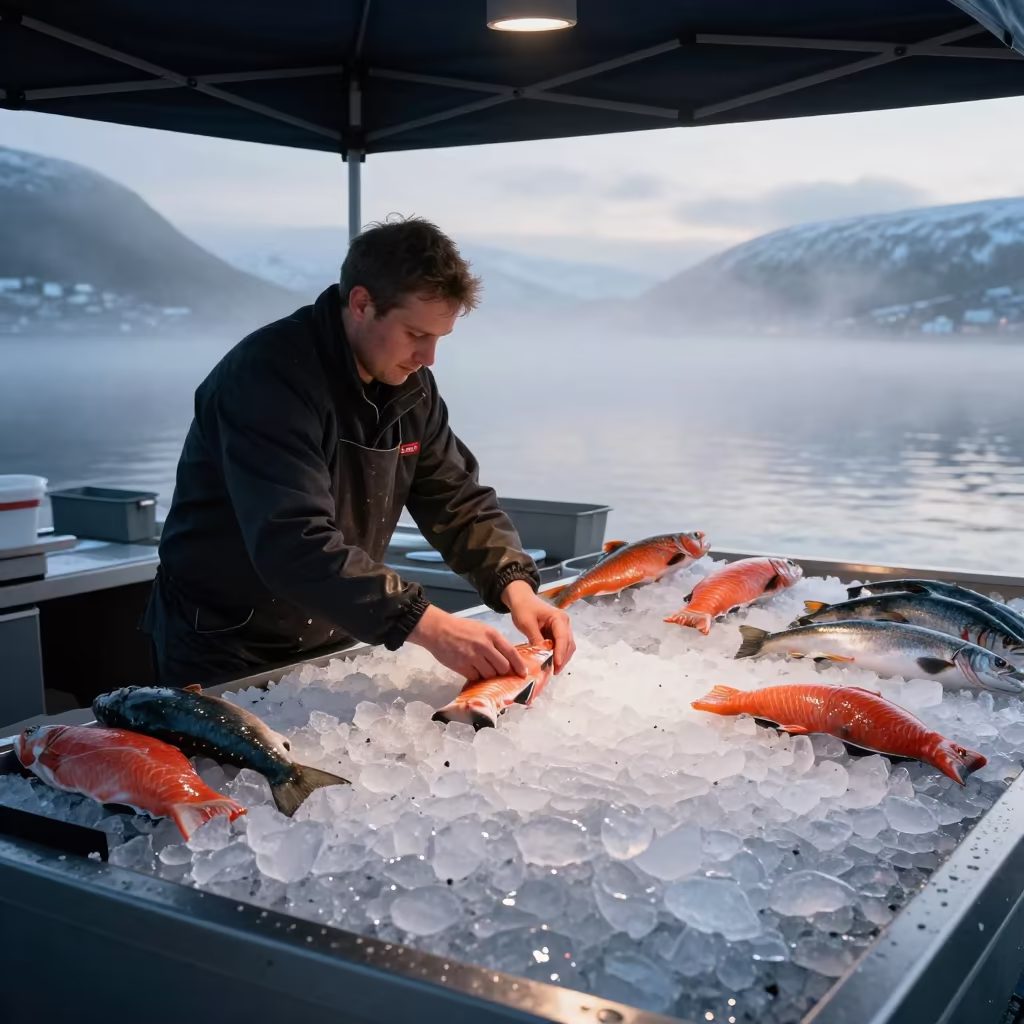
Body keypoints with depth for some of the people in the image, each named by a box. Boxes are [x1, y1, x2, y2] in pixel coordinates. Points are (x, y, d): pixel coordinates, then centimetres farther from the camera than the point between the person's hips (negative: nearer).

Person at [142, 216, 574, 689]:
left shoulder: (409, 383, -1)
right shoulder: (268, 375, -24)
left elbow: (459, 501, 2)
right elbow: (294, 545, -34)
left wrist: (516, 586, -15)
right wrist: (428, 625, -38)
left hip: (332, 645, 6)